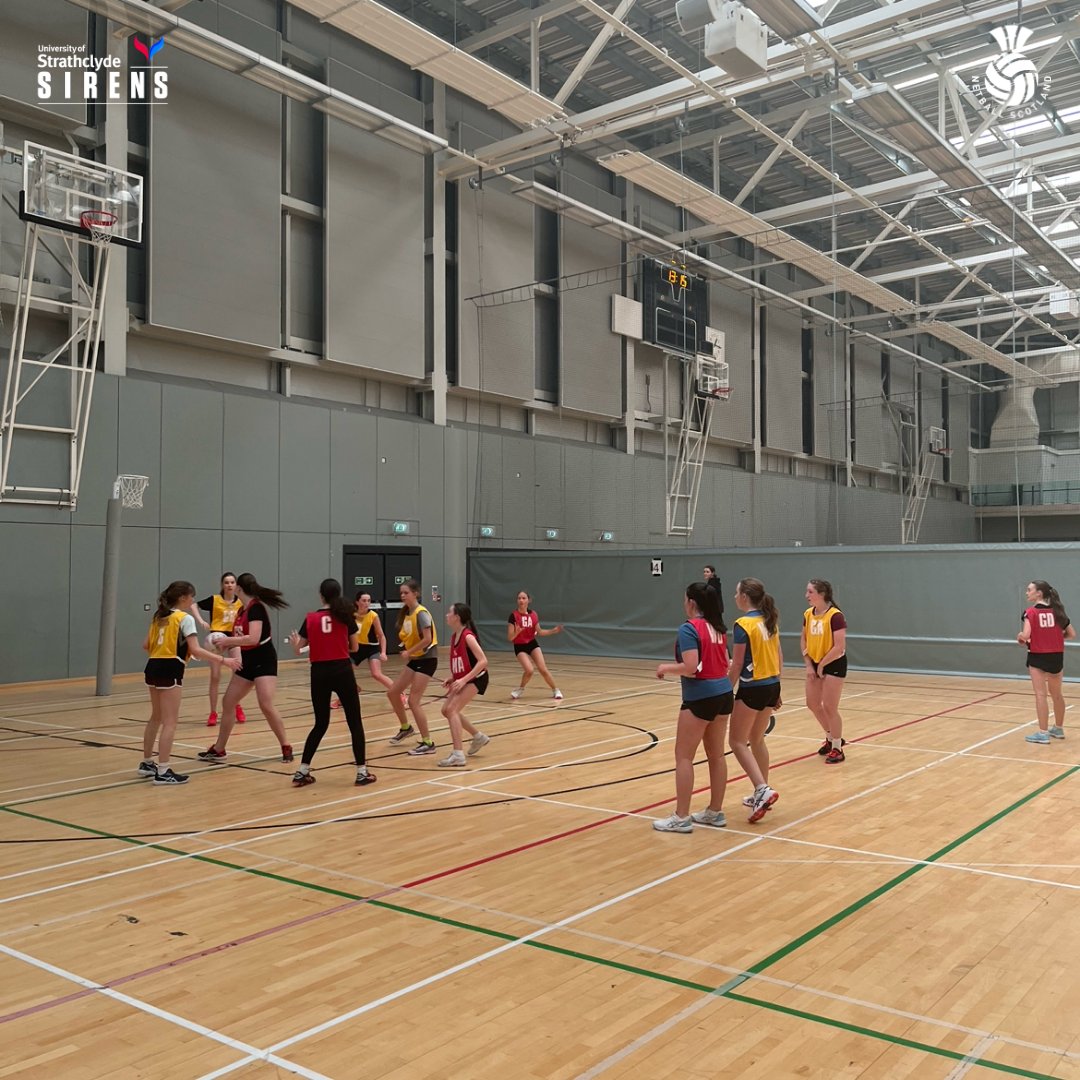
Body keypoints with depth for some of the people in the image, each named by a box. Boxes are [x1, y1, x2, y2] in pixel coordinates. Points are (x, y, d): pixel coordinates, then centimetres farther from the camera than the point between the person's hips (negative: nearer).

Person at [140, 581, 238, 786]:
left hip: (153, 667, 8)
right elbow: (195, 650, -18)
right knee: (169, 722, -4)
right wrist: (223, 660, -16)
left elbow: (146, 645, 17)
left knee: (156, 717, 23)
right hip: (170, 670, -8)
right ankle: (163, 772, -4)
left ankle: (147, 763, 33)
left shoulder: (159, 616, 15)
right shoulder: (185, 618, -9)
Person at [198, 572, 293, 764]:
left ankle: (286, 747, -6)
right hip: (248, 661, 10)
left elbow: (253, 639, -27)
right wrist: (226, 645, 1)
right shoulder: (243, 610, 10)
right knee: (228, 703, 11)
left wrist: (227, 640, -17)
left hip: (264, 661, -10)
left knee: (266, 705, -19)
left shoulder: (256, 607, -17)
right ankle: (219, 750, 22)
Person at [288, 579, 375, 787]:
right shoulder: (345, 616, 0)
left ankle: (302, 772, 16)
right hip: (342, 671, -2)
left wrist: (294, 642, 31)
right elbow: (354, 647, 7)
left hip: (319, 674, 2)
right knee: (355, 722, 7)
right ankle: (362, 772, 5)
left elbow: (298, 650, 9)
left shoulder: (310, 618, 3)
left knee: (321, 724, 16)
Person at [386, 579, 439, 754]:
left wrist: (409, 652, -17)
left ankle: (428, 743, -3)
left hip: (427, 659, -9)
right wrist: (408, 652, 0)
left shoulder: (421, 613, -18)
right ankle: (405, 727, 31)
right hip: (415, 659, 9)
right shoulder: (406, 613, 7)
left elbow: (427, 639, -25)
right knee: (392, 693, 10)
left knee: (413, 701, -11)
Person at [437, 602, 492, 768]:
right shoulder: (454, 636, 4)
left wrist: (463, 679, -30)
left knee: (452, 709, -20)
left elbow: (483, 661, -27)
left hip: (476, 679, -9)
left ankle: (458, 755, -18)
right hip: (463, 680, 9)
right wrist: (452, 678, 5)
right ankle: (478, 737, 30)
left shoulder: (468, 636, -21)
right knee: (447, 710, 12)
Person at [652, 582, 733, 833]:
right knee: (716, 755, 13)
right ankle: (715, 812, 21)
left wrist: (665, 668, -7)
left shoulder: (689, 628, -15)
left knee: (684, 756, 0)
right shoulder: (718, 628, 9)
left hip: (700, 698, -8)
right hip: (723, 694, 8)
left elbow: (690, 668, -22)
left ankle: (681, 817, 3)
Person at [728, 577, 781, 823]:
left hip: (752, 689, -8)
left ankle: (763, 790, -11)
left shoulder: (743, 624, -15)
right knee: (757, 740, 19)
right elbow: (779, 658, 13)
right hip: (772, 686, 8)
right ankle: (762, 793, 24)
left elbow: (737, 666, -14)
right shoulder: (770, 621, 8)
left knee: (738, 741, 2)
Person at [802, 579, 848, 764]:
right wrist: (809, 665, 0)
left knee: (829, 707, -3)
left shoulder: (835, 616, -21)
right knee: (812, 704, 12)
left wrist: (822, 665, -15)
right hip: (815, 664, 7)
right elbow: (804, 641, 10)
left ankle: (837, 749, 13)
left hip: (834, 665, -7)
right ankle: (831, 738, 34)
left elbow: (839, 647, -23)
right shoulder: (808, 614, 1)